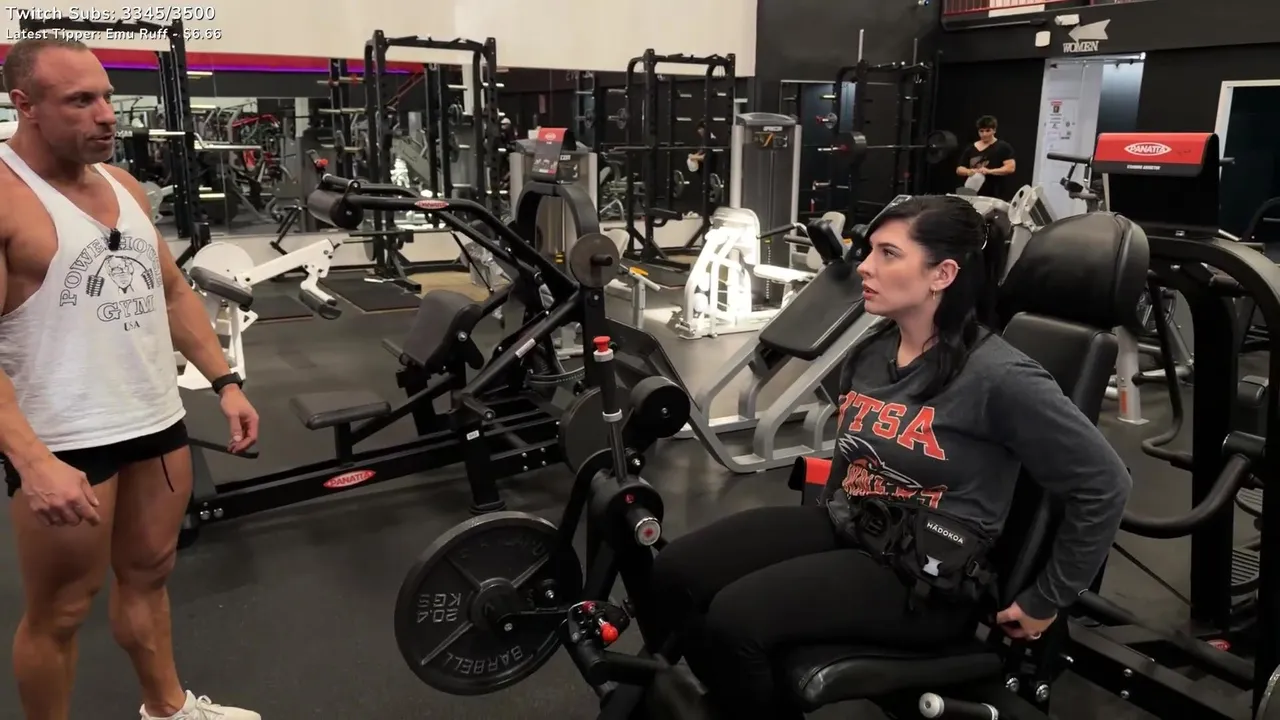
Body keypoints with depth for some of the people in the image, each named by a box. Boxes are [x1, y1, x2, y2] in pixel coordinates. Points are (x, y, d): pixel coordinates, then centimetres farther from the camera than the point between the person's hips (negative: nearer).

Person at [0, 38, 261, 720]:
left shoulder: (123, 184, 8)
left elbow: (173, 291, 15)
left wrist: (224, 381, 8)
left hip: (156, 421, 7)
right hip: (64, 441, -7)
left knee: (148, 573, 22)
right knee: (59, 609, 10)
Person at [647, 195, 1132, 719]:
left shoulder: (996, 376, -17)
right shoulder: (871, 353, 6)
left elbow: (1103, 484, -13)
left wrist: (1045, 601, -7)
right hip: (843, 529, 7)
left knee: (736, 618, -27)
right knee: (676, 573, -11)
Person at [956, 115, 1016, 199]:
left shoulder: (1003, 147, 4)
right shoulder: (971, 149, 15)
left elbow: (1011, 167, -6)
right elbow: (959, 169, 15)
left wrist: (990, 171, -18)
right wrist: (968, 171, -8)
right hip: (973, 195, 3)